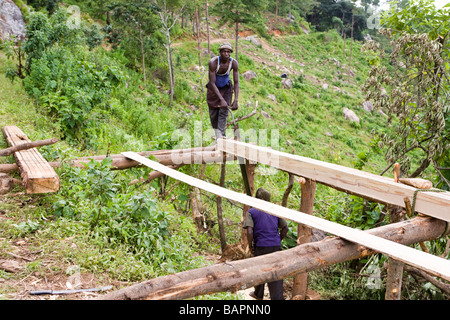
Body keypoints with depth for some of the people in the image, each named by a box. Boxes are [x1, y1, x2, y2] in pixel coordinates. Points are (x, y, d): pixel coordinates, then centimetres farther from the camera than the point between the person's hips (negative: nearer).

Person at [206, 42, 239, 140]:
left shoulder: (234, 63, -23)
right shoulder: (213, 62, -30)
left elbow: (236, 82, -20)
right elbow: (212, 83, -31)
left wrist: (236, 100, -32)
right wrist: (221, 100, -39)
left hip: (226, 88, 1)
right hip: (213, 88, -1)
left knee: (223, 112, -13)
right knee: (213, 114, 5)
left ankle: (220, 135, -12)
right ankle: (216, 131, 32)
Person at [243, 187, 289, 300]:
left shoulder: (251, 212, -3)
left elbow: (249, 232, -15)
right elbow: (285, 228, 8)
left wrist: (250, 245, 0)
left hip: (261, 246, -2)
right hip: (276, 247, 2)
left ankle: (258, 295, 37)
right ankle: (277, 297, 3)